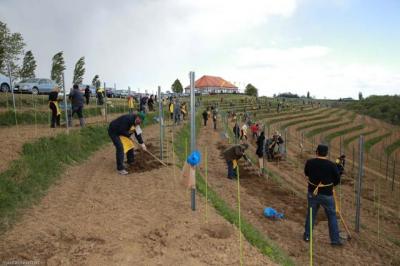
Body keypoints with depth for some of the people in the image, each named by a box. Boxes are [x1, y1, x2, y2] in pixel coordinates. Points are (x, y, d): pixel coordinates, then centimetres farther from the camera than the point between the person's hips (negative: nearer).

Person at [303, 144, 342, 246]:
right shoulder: (331, 165, -15)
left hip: (312, 193, 2)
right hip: (326, 194, -2)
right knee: (332, 216, 12)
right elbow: (337, 179, -3)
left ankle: (307, 235, 26)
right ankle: (335, 239, 19)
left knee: (310, 214, 16)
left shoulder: (310, 162, -9)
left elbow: (306, 173, 9)